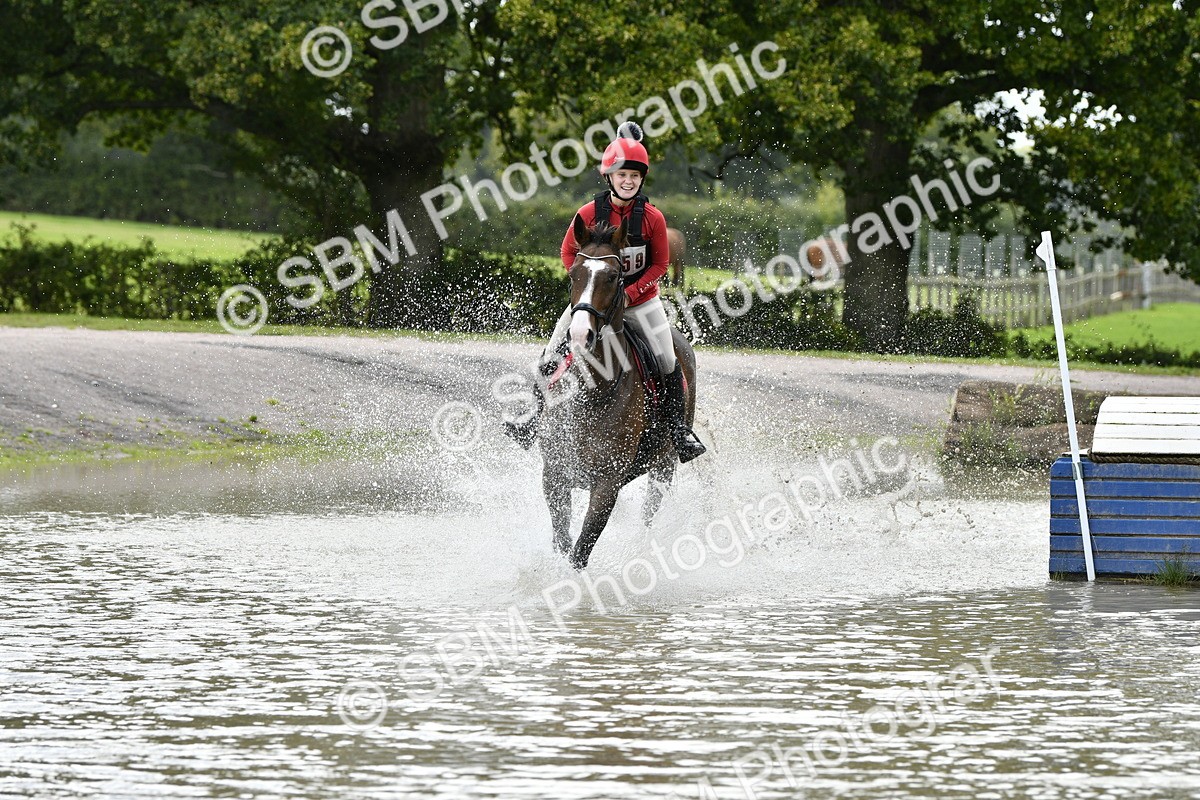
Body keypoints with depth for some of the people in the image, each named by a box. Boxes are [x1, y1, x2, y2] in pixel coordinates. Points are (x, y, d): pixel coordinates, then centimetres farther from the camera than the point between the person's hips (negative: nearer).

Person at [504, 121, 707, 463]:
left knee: (669, 363, -8)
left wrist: (629, 294, -16)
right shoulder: (590, 213, -12)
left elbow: (660, 264, -5)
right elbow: (569, 253, -1)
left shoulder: (652, 218, -13)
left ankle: (680, 430, 5)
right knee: (553, 352, -5)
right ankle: (537, 417, 10)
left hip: (641, 299, -1)